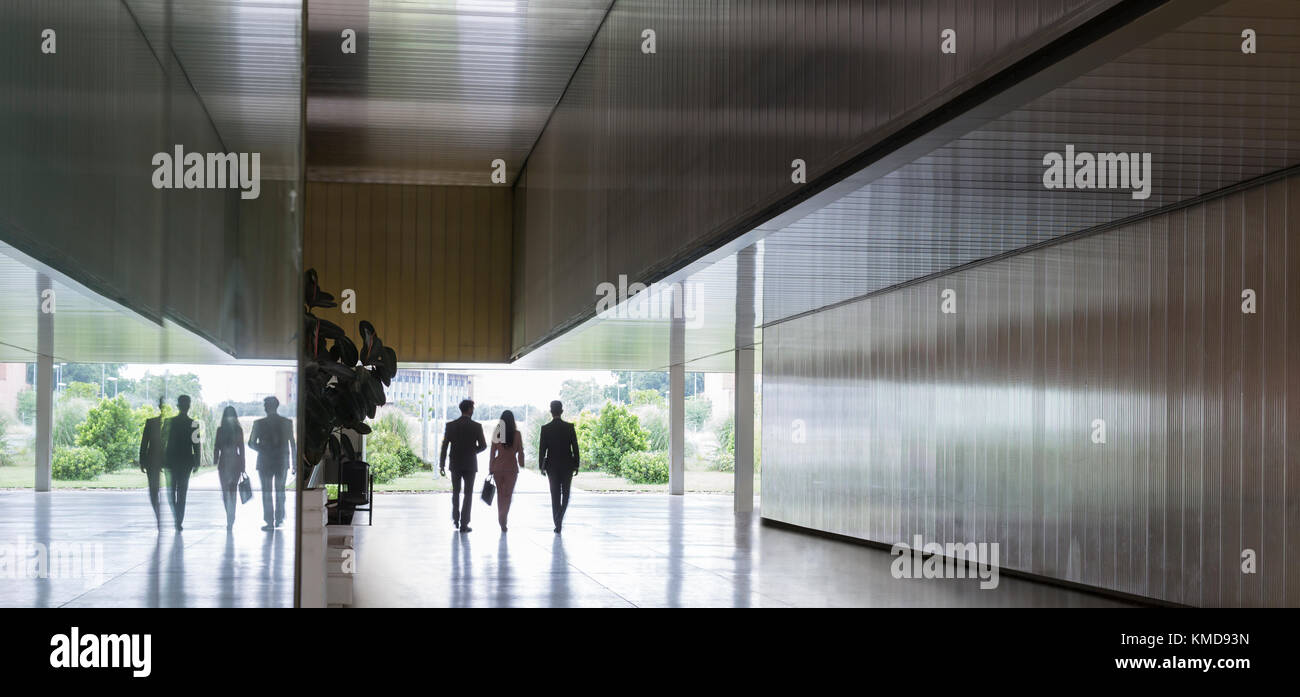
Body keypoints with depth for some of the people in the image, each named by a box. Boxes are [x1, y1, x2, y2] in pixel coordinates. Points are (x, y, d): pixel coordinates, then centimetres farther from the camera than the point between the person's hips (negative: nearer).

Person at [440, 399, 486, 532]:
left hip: (455, 464, 2)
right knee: (468, 494, 3)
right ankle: (464, 524, -2)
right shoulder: (477, 426, -8)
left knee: (456, 492, 20)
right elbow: (483, 446, -4)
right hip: (470, 464, -2)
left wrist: (441, 465, -1)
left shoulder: (450, 425, -3)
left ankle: (456, 520, 24)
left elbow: (444, 446, -5)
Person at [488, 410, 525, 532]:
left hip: (498, 467, 2)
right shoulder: (516, 434, -8)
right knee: (507, 494, 0)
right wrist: (521, 464, 12)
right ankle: (503, 519, -16)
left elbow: (493, 452, -1)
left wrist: (490, 469, 6)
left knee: (500, 493, 17)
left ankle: (501, 518, 25)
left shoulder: (497, 433, -4)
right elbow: (520, 451, -3)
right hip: (511, 467, -2)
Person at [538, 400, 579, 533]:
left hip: (552, 465, 0)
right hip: (567, 465, 0)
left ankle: (558, 524, 3)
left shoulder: (545, 429, -6)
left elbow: (542, 449, -4)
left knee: (555, 495, 6)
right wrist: (576, 465, 3)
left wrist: (541, 467, 5)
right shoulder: (570, 427, -6)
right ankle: (560, 517, -1)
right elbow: (575, 447, -4)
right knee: (565, 493, 15)